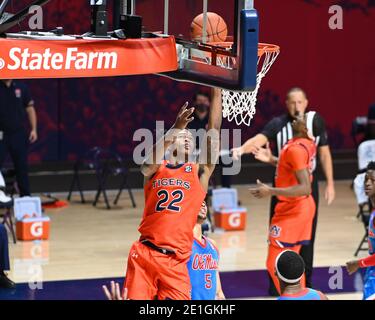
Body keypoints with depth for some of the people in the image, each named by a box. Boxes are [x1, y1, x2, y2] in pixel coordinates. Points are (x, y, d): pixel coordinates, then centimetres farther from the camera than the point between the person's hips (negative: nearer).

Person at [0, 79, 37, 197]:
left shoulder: (21, 88, 4)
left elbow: (29, 108, 7)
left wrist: (33, 129, 0)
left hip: (18, 134, 2)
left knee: (22, 167, 9)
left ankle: (25, 196, 19)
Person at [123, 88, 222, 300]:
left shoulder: (199, 172, 11)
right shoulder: (155, 168, 9)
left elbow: (214, 131, 3)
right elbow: (151, 161, -16)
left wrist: (217, 94, -3)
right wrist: (176, 128, -28)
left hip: (176, 261, 0)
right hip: (145, 254, 0)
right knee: (135, 298, -3)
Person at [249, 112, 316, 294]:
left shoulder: (296, 148, -24)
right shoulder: (308, 144, 4)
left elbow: (305, 188, -30)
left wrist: (271, 191, -33)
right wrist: (272, 160, 18)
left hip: (292, 211, -10)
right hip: (302, 206, 10)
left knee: (275, 264, -4)